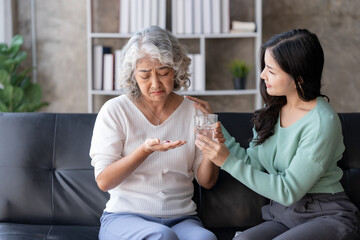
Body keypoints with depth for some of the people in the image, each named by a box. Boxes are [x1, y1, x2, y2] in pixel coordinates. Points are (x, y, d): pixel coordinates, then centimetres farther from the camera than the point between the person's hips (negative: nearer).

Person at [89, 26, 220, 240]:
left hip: (182, 219, 2)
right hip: (124, 217, -1)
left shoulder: (194, 112, 7)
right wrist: (145, 150, -21)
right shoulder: (115, 110, -1)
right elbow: (104, 181, -7)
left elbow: (206, 182, 8)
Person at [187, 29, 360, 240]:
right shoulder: (273, 111, 7)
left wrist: (228, 161, -19)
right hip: (283, 217, 4)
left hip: (326, 217, -4)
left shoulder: (322, 123, -17)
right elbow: (251, 163, 5)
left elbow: (289, 191, -17)